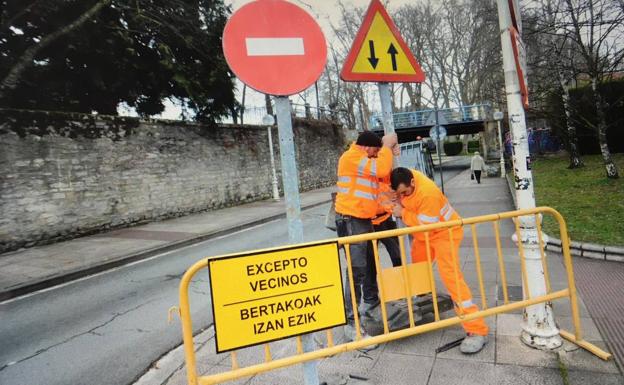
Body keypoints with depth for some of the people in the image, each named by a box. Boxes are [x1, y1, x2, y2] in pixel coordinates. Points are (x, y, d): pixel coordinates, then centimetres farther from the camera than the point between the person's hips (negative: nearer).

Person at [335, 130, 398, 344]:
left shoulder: (364, 160, 17)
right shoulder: (351, 157, -14)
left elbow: (385, 173, 17)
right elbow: (381, 170, -22)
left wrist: (388, 151, 7)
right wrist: (387, 146, -10)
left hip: (365, 220, 10)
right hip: (351, 221, -10)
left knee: (370, 266, 22)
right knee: (357, 271, -11)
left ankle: (371, 303, 42)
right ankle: (351, 324, -5)